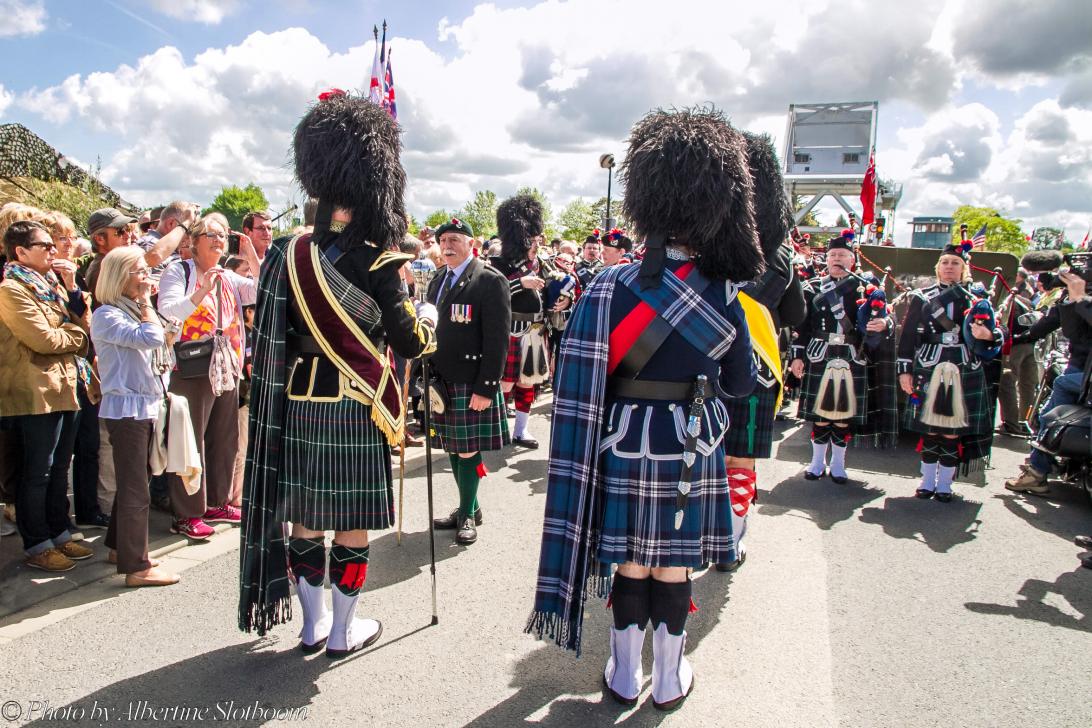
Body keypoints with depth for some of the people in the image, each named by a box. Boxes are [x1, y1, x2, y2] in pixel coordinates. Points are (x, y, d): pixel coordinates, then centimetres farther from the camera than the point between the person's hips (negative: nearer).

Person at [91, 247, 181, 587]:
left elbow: (156, 350, 18)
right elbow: (152, 337, -25)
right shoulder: (107, 315, -12)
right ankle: (136, 566, 2)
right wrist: (145, 304, -13)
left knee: (133, 483, 18)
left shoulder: (133, 312, 15)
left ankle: (120, 545, 32)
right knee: (136, 491, -5)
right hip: (126, 408, -9)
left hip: (145, 406, 9)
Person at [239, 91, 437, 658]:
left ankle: (312, 624, 30)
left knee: (304, 518, 16)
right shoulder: (376, 262, -13)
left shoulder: (287, 255, 2)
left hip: (297, 404, 5)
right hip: (355, 407, -5)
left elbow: (276, 335, 8)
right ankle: (343, 631, 22)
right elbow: (409, 343, -7)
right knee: (353, 523, 8)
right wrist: (427, 319, 12)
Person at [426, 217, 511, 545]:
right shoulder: (437, 282, 14)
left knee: (468, 449, 1)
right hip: (442, 381, 7)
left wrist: (486, 387, -18)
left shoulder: (490, 280, -9)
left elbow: (497, 338, -14)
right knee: (453, 448, 13)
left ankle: (467, 513, 17)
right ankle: (470, 508, 27)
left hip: (472, 383, -7)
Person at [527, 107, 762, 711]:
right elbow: (741, 384, 2)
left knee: (630, 563, 14)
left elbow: (582, 377, -6)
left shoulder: (609, 287, -10)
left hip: (625, 443, 0)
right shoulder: (721, 297, -9)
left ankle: (625, 676, 29)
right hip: (691, 449, 0)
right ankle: (669, 681, 29)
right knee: (674, 566, 13)